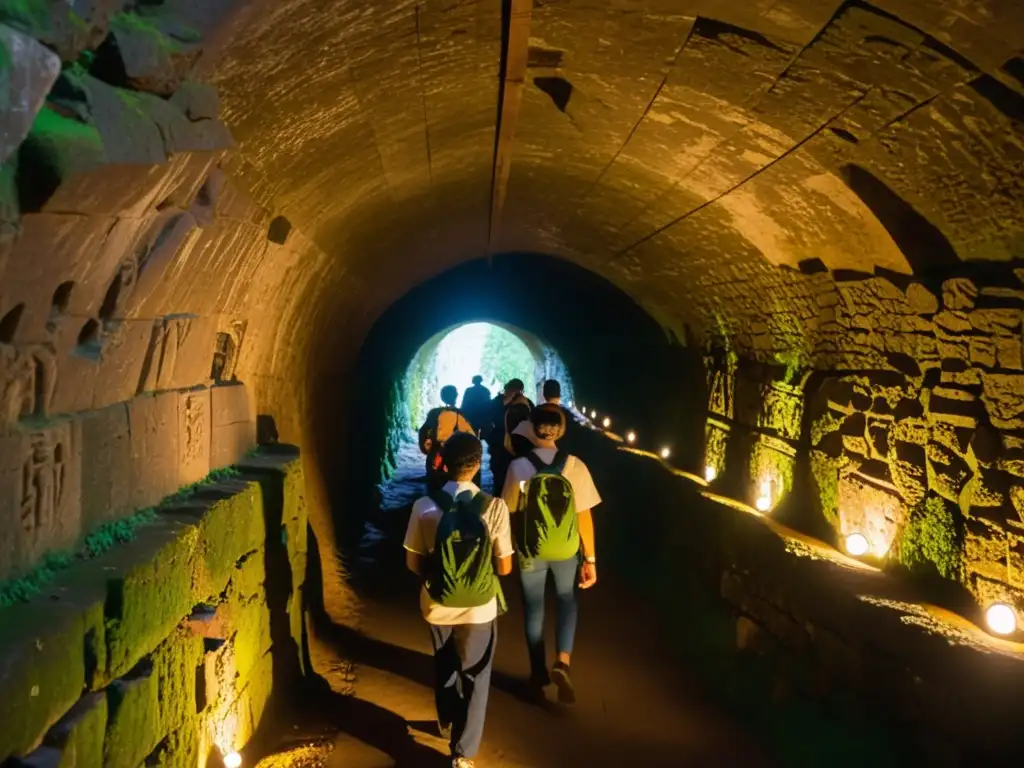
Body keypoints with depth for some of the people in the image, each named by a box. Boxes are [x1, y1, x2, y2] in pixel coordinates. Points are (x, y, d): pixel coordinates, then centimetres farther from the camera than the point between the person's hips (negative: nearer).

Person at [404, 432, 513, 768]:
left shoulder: (424, 507, -14)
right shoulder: (495, 507, -17)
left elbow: (413, 564, -6)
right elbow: (504, 567, -11)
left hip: (437, 606, 2)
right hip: (479, 608, -2)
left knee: (444, 668, 28)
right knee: (474, 678, 18)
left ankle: (447, 724, 51)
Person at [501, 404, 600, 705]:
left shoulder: (518, 467, -15)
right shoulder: (575, 466, -14)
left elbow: (511, 513, -6)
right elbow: (584, 516, -11)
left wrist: (511, 548, 12)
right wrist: (590, 559, -2)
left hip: (531, 550, -1)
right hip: (566, 549, 1)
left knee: (534, 608, 18)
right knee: (566, 599, 24)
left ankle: (539, 672, 32)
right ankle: (563, 662, 6)